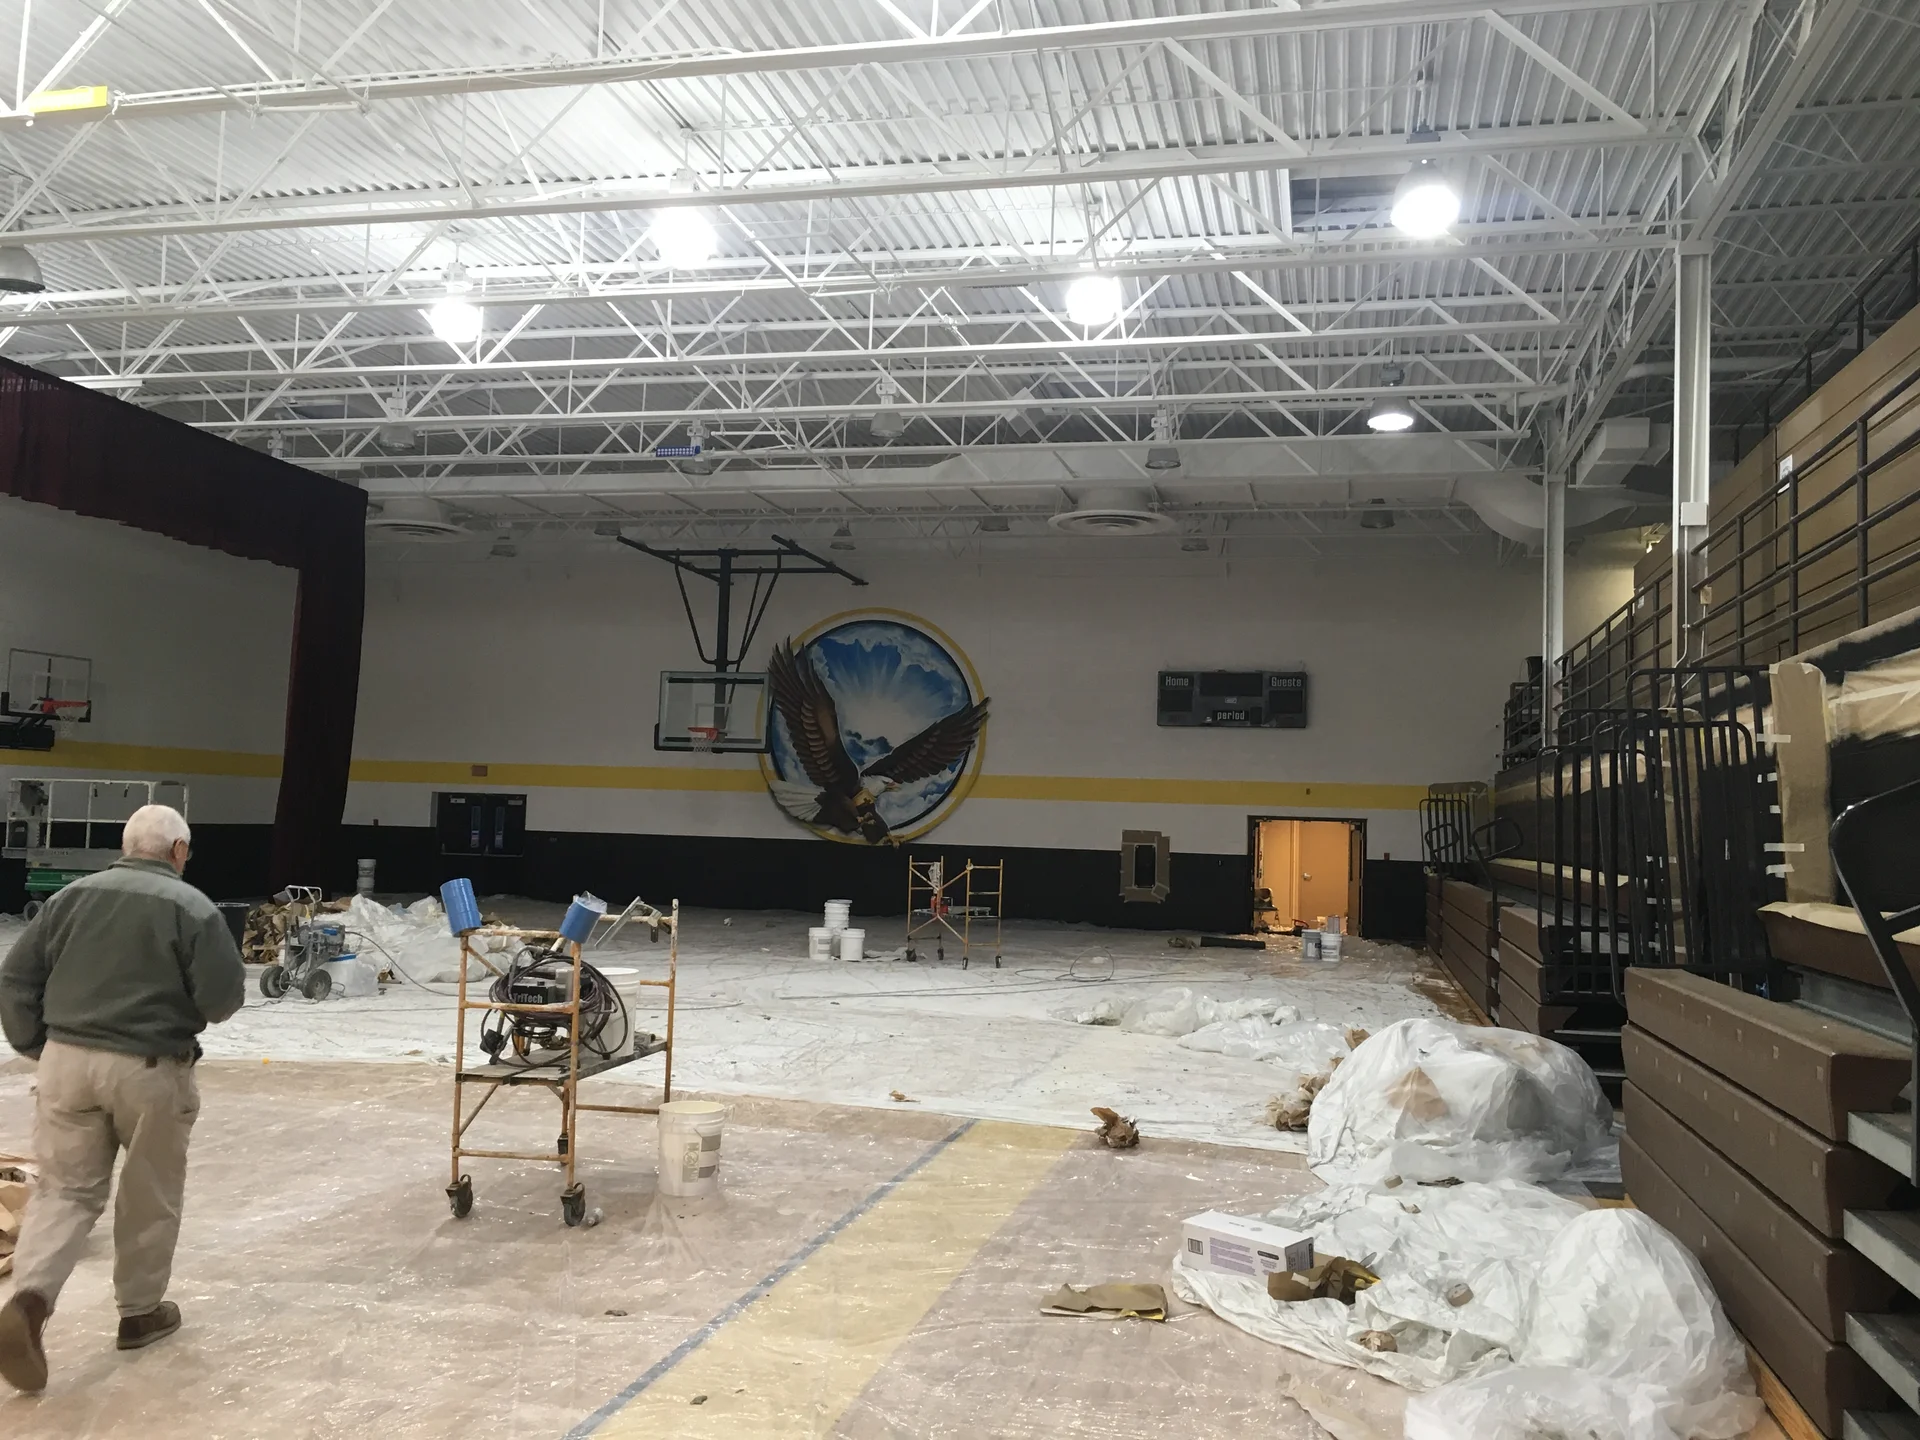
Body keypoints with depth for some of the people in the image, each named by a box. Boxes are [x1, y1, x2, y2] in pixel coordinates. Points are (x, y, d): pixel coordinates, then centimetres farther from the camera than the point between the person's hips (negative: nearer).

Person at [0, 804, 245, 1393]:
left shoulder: (74, 895, 5)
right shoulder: (191, 906, -8)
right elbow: (224, 997, -10)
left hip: (67, 1061, 4)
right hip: (150, 1070, -3)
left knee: (64, 1189, 12)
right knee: (150, 1197, 13)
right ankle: (140, 1311, 26)